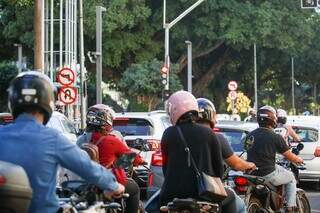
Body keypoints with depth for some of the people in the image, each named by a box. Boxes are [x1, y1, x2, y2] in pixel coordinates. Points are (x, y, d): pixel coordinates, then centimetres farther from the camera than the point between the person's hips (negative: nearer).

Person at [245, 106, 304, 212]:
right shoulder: (275, 137, -11)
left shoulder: (250, 135, 6)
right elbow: (290, 156, -3)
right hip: (268, 174, -6)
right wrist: (299, 159, 18)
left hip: (252, 173, 6)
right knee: (291, 178, 20)